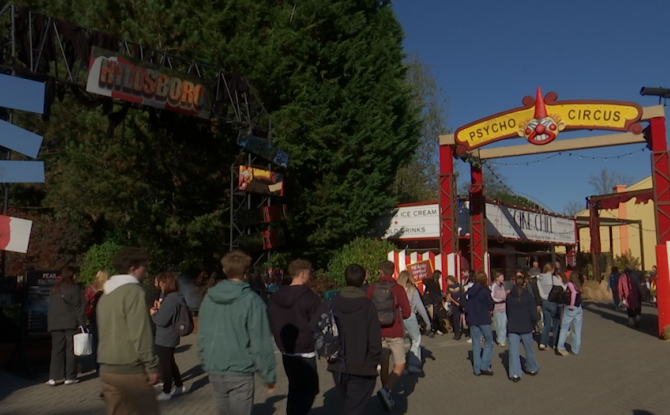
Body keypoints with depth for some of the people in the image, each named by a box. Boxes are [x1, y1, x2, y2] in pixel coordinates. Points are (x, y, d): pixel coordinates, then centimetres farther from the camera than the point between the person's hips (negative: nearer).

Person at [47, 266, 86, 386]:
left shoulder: (54, 289, 13)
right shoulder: (73, 288, -5)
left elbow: (51, 308, 14)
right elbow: (78, 307, -9)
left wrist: (50, 323, 16)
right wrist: (82, 323, -8)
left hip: (55, 324, 5)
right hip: (70, 323, -5)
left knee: (57, 350, 6)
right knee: (71, 349, 2)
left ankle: (54, 377, 1)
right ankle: (70, 377, 5)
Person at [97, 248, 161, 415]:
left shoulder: (106, 294, 15)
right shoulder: (133, 291, -13)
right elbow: (140, 333, -18)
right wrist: (151, 366, -14)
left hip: (107, 369, 8)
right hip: (130, 369, -8)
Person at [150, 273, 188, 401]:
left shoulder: (170, 300, -25)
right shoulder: (177, 298, 6)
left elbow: (162, 321, -25)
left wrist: (153, 314, -7)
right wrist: (159, 309, 5)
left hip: (164, 339, -10)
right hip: (171, 337, 10)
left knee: (165, 365, 3)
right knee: (171, 363, 22)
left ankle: (166, 392, 14)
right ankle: (179, 386, 32)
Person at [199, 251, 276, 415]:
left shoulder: (209, 298, 1)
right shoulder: (252, 300, -14)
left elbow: (202, 336, 8)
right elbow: (260, 343, -14)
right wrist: (269, 375, -6)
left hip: (214, 371, 5)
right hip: (240, 372, -5)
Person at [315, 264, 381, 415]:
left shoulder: (332, 303, -4)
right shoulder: (368, 306, -13)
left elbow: (314, 327, -10)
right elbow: (375, 340, -16)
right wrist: (374, 362, -1)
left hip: (338, 366, 4)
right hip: (361, 368, -4)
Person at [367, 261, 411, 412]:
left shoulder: (372, 289, -2)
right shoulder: (398, 289, -8)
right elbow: (407, 312, -9)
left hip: (378, 332, 3)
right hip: (395, 332, -3)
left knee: (384, 365, 15)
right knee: (399, 365, 5)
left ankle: (387, 396, 22)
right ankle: (386, 390, -16)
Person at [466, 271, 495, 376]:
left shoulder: (470, 291, 3)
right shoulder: (485, 291, -10)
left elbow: (465, 305, 5)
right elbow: (491, 305, -5)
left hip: (472, 320, 4)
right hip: (484, 320, -4)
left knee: (476, 344, 9)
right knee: (489, 342, 8)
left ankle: (477, 369, 10)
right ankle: (485, 366, -2)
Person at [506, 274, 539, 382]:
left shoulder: (509, 296, -2)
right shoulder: (528, 296, -12)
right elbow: (534, 314, -12)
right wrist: (533, 325, 3)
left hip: (512, 327, 2)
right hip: (526, 328, -1)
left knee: (513, 350, 3)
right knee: (529, 349, 17)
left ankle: (515, 374, -1)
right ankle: (532, 369, 34)